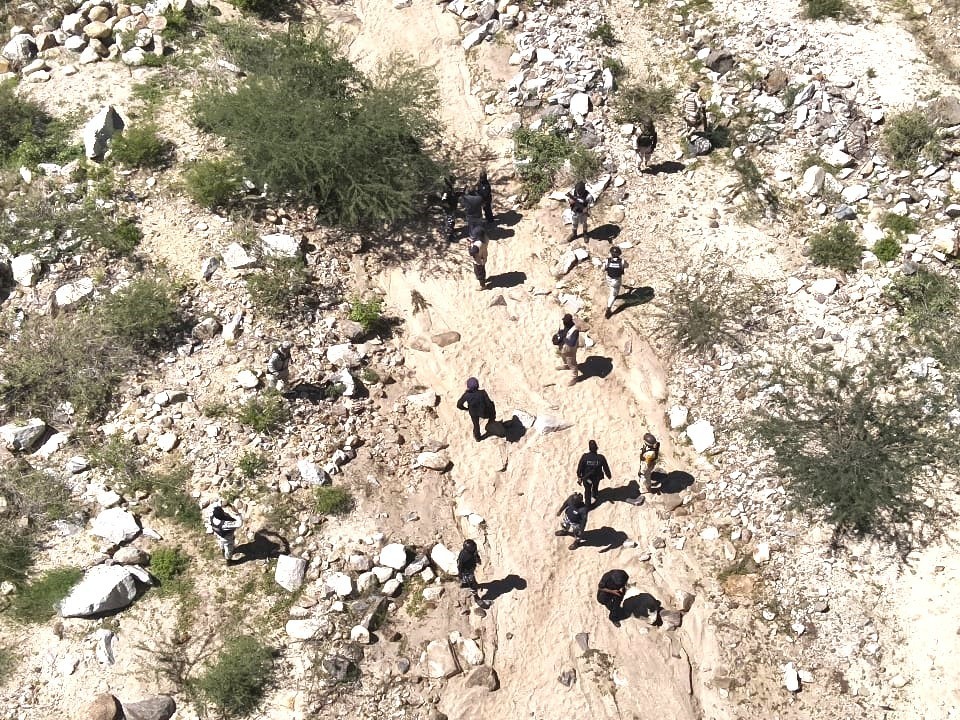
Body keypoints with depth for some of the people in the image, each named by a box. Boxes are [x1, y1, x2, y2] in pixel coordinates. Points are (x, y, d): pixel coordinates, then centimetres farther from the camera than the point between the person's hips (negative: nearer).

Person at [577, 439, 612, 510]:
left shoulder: (584, 457, -29)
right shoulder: (601, 458, -28)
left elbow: (580, 467, -17)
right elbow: (606, 468, -14)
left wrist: (579, 477, 0)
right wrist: (609, 475, 7)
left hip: (586, 478, -1)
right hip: (597, 477, 1)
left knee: (587, 491, 25)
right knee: (595, 488, 34)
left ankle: (588, 505, 37)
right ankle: (594, 498, 61)